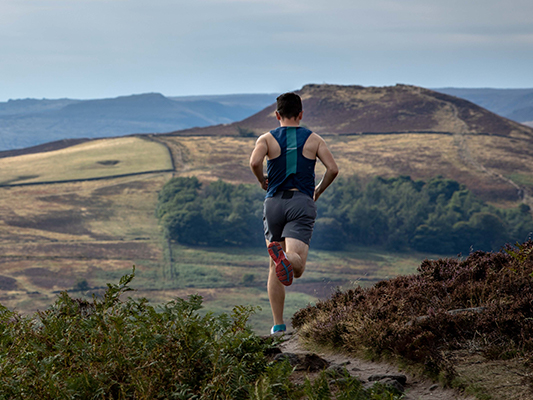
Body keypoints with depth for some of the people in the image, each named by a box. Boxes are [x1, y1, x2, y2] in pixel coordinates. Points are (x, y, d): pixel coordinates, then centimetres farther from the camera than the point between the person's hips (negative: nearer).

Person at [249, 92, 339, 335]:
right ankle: (284, 256, -51)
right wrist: (319, 191, 16)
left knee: (275, 270, 13)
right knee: (297, 267, -16)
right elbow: (333, 169, -1)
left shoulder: (267, 139, 8)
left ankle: (278, 324, 10)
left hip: (274, 203, 2)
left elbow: (254, 162, -13)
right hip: (302, 202, -1)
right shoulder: (314, 140, 10)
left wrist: (262, 181, 7)